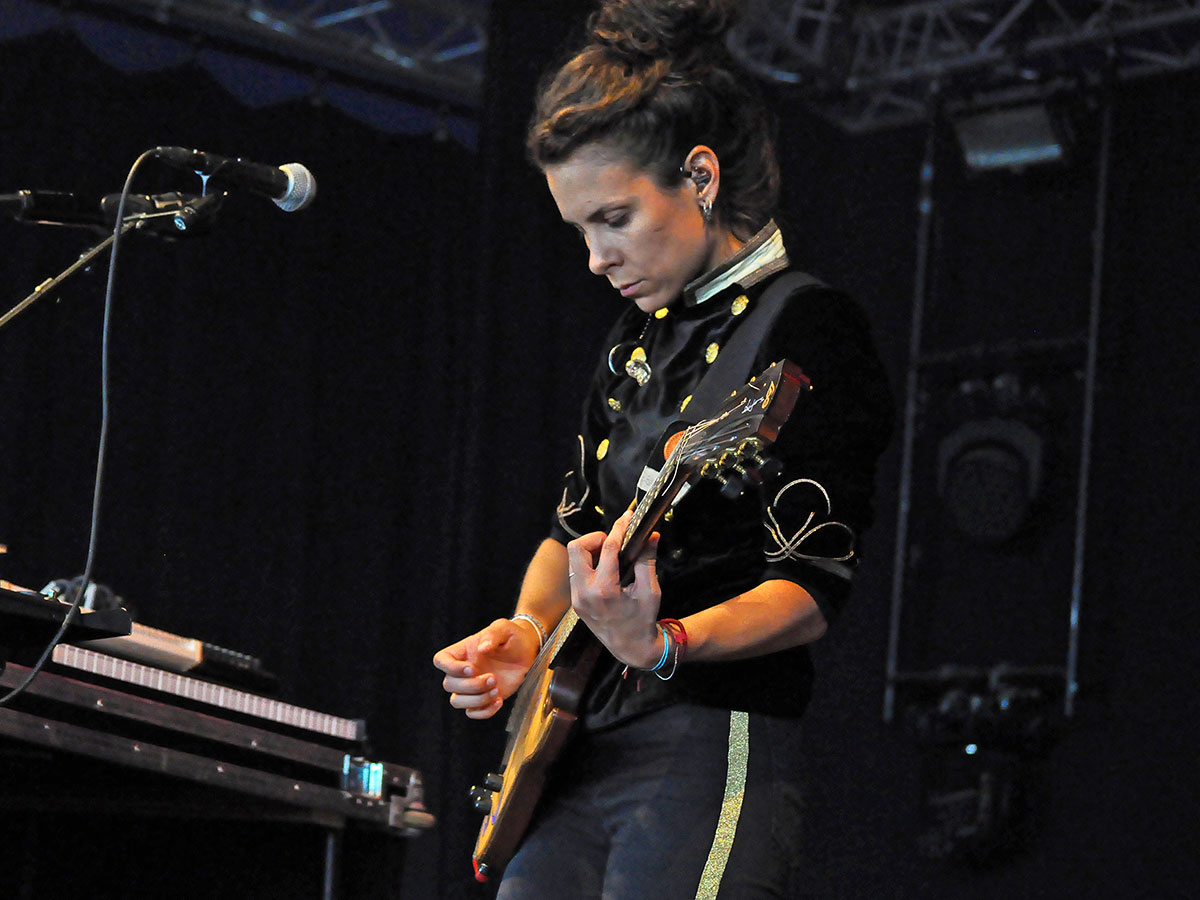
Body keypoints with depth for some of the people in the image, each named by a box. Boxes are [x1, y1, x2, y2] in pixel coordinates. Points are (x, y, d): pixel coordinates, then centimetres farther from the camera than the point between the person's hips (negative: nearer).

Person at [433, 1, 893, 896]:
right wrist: (530, 628, 3)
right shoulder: (640, 334, 17)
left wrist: (663, 646, -31)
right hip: (575, 752, 8)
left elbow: (812, 593, -14)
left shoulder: (807, 328, -8)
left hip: (712, 750, -8)